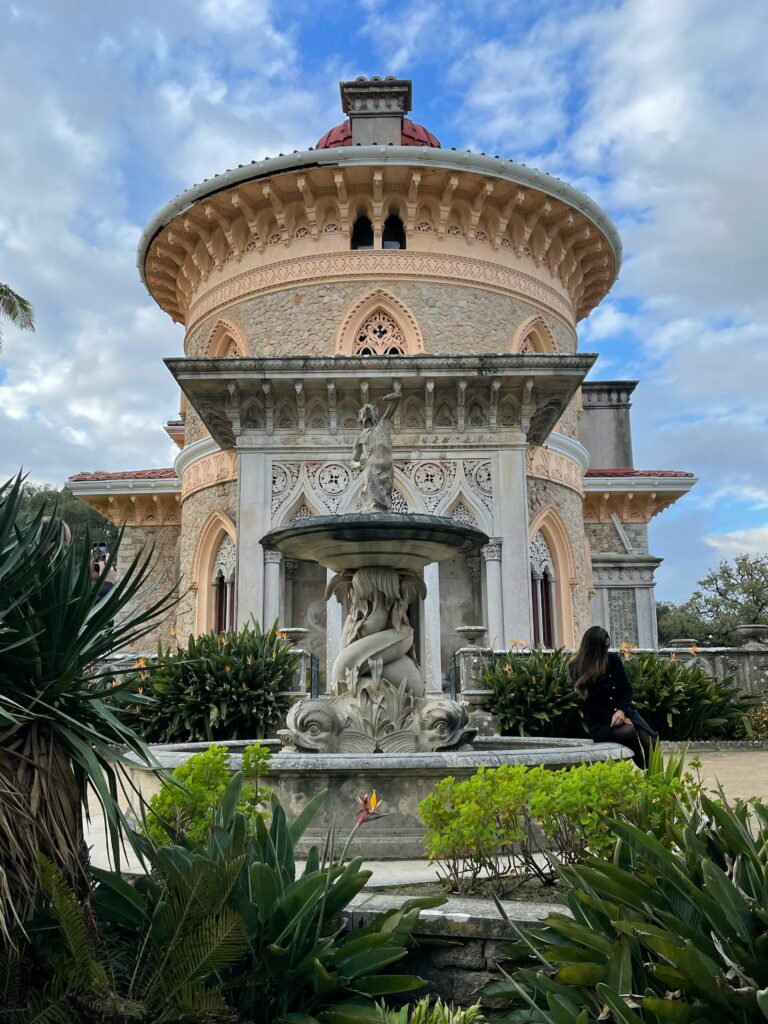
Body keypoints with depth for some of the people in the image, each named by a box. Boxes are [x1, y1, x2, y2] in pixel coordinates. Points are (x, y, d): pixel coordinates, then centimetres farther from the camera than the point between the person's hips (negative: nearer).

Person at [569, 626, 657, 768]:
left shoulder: (613, 658, 3)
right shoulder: (576, 668, -8)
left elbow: (627, 687, 7)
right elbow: (588, 703, -8)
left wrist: (622, 711, -12)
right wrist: (614, 717, -15)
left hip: (623, 712, 4)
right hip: (600, 722, -4)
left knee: (651, 743, -20)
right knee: (628, 732, -32)